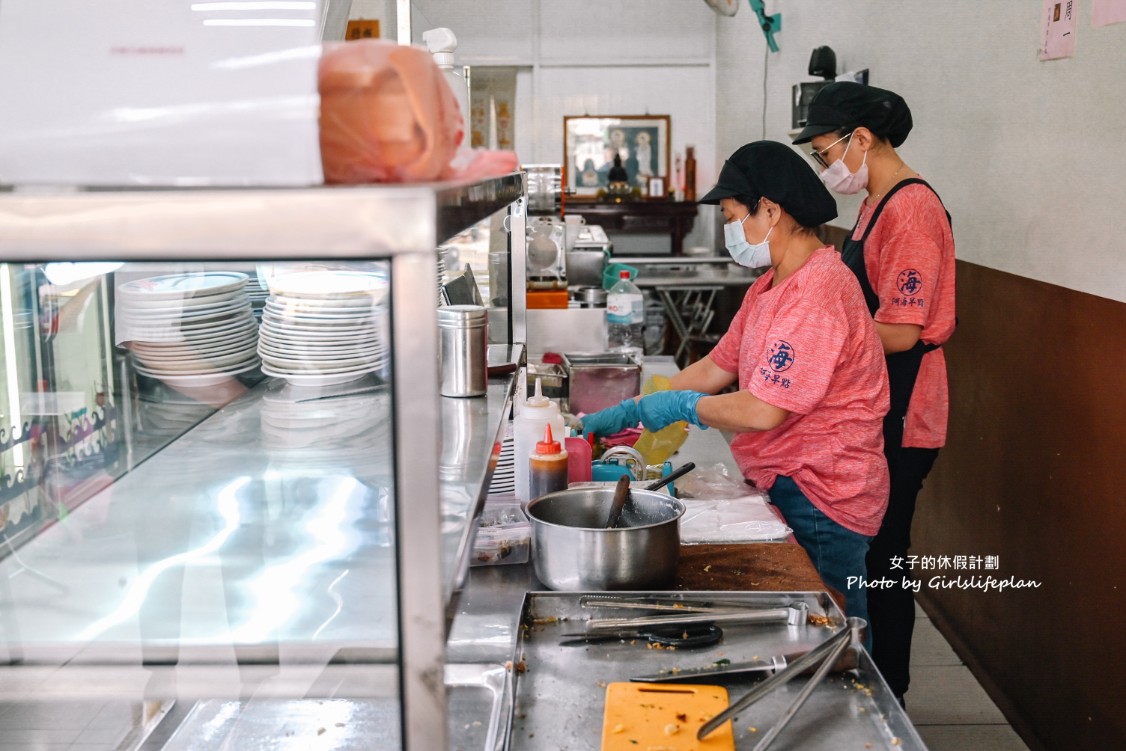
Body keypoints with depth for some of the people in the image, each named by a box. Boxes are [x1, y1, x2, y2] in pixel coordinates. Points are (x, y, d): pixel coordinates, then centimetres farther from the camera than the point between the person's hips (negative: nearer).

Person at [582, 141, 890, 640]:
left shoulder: (817, 292, -24)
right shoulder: (771, 284, 11)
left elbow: (763, 410, -27)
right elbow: (716, 368, 14)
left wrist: (679, 406, -11)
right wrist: (624, 415, 9)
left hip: (821, 500, -10)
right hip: (785, 487, 10)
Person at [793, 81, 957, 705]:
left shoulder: (911, 208, -18)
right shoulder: (878, 204, 13)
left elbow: (899, 333, -22)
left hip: (898, 423, -10)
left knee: (878, 562, 1)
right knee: (865, 558, 17)